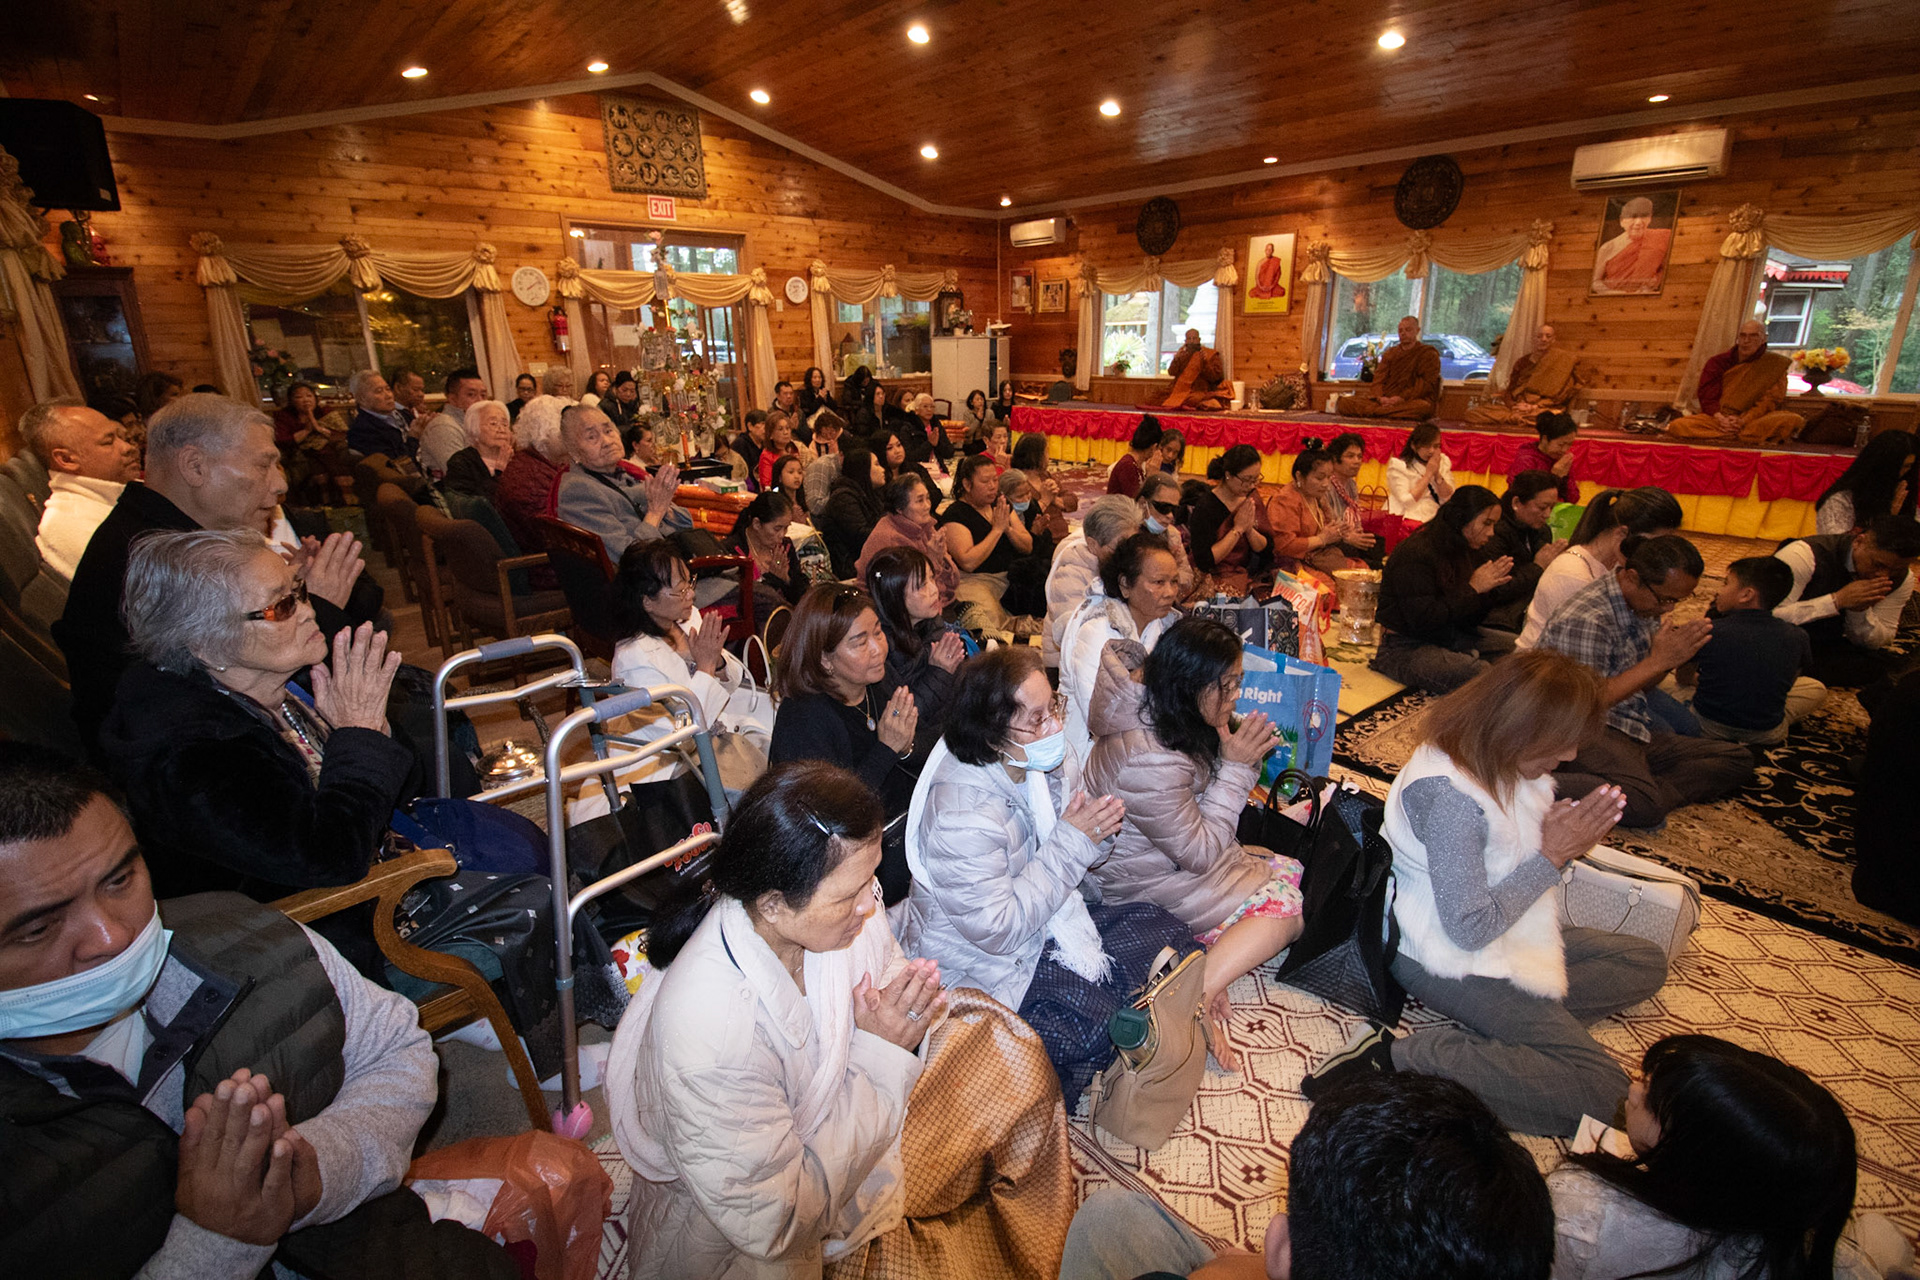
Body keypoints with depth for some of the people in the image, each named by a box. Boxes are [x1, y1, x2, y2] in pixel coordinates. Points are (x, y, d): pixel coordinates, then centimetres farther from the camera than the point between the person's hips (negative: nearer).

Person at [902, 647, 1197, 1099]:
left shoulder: (1030, 765, -6)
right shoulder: (961, 814, -32)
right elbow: (996, 930, -30)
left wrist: (1092, 830, -16)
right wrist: (1071, 843, -28)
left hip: (1037, 923, 9)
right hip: (983, 969, -8)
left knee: (1161, 927, 4)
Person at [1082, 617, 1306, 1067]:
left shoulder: (1161, 711, -8)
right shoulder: (1147, 761, -35)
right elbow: (1200, 854, -22)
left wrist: (1242, 752, -5)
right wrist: (1236, 766, -22)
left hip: (1179, 849, 9)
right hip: (1150, 885, -9)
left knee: (1293, 873, 6)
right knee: (1288, 906, -10)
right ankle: (1197, 994, -16)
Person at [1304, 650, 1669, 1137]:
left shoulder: (1494, 758, -4)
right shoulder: (1452, 796, -31)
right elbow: (1471, 929, -24)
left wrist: (1566, 830, -8)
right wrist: (1552, 857, -19)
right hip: (1448, 959, -10)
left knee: (1646, 961, 13)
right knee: (1598, 1089, -15)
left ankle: (1505, 1028, -5)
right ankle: (1396, 1057, -17)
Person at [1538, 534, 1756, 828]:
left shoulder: (1644, 602, 10)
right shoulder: (1584, 621, -19)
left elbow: (1639, 684, 19)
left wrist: (1674, 654, -2)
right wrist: (1658, 661, -16)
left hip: (1633, 732, 10)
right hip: (1586, 734, -10)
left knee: (1738, 760, 0)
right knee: (1644, 806, -34)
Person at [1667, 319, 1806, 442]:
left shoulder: (1774, 364, 9)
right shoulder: (1717, 362, 11)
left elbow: (1771, 400, -1)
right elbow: (1707, 396, 2)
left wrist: (1742, 420, -18)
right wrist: (1720, 419, -18)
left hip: (1755, 420, 0)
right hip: (1717, 419, 1)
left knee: (1794, 421, -30)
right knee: (1677, 426, -30)